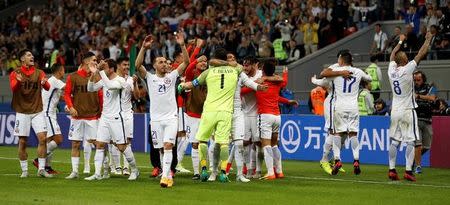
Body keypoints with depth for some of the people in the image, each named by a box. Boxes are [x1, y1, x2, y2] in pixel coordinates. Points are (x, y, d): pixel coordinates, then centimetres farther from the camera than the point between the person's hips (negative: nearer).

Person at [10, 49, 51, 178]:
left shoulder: (39, 73, 6)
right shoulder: (15, 74, 0)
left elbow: (47, 87, -8)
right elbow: (13, 88, -18)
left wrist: (44, 83, -32)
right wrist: (18, 81, -41)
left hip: (37, 111, 2)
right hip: (22, 112, -2)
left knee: (43, 138, -10)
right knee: (22, 142, 0)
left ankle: (41, 169, -3)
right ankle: (24, 170, 10)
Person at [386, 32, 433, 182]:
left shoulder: (392, 70, 1)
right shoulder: (407, 70, -13)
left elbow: (392, 55, 21)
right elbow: (421, 54, -8)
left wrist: (400, 41, 33)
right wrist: (428, 39, 4)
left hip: (395, 111, 6)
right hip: (407, 111, -6)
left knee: (394, 141, 7)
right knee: (411, 141, -4)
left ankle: (392, 170, 4)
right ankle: (408, 171, -11)